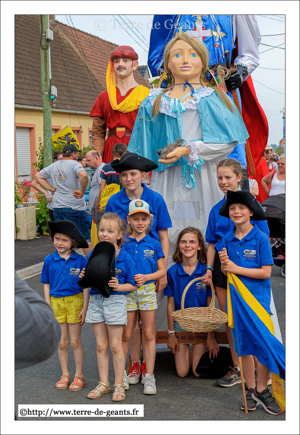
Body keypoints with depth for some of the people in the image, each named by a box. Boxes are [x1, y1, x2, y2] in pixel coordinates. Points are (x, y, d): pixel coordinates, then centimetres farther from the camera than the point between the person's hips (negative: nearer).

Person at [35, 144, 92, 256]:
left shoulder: (53, 166, 12)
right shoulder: (74, 164, -9)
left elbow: (38, 176, 22)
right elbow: (83, 175, -29)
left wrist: (51, 189, 14)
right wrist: (82, 191, -15)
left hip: (57, 208, 6)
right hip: (75, 208, -6)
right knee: (85, 239, 2)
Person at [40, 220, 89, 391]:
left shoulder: (80, 260, -7)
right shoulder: (49, 260, 1)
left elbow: (86, 285, -4)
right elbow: (47, 284, 7)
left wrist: (84, 308, -7)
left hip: (75, 302, -2)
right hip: (56, 303, 2)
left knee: (75, 341, 5)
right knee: (62, 342, 11)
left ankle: (79, 376, 18)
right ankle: (65, 375, 24)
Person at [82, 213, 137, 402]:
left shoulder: (125, 258, -7)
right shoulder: (92, 255, 4)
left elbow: (132, 285, -4)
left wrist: (118, 287, -21)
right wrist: (84, 278, -9)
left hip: (115, 301, -4)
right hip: (96, 301, 4)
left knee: (115, 345, 3)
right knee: (101, 345, 10)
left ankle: (119, 385, 15)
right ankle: (103, 384, 21)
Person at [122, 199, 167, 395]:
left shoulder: (154, 244, 2)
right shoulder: (123, 243, 1)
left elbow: (162, 271, 2)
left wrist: (146, 277, -13)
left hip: (147, 289, 0)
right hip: (127, 290, 0)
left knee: (149, 334, 5)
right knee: (126, 335, 7)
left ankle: (149, 376, 13)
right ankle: (122, 374, 21)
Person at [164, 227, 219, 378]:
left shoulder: (206, 271, -9)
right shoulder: (173, 272, -5)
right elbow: (171, 305, 1)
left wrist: (211, 336, -8)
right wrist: (171, 334, 0)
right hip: (180, 322, 1)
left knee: (198, 372, -6)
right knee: (182, 372, -3)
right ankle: (185, 352, 27)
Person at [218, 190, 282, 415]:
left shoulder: (261, 238, -9)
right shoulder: (227, 239, 4)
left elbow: (266, 272, -13)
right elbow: (226, 272, 8)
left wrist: (236, 268, -16)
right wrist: (224, 264, -15)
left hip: (258, 299, -4)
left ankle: (262, 390, 14)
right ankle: (251, 390, 22)